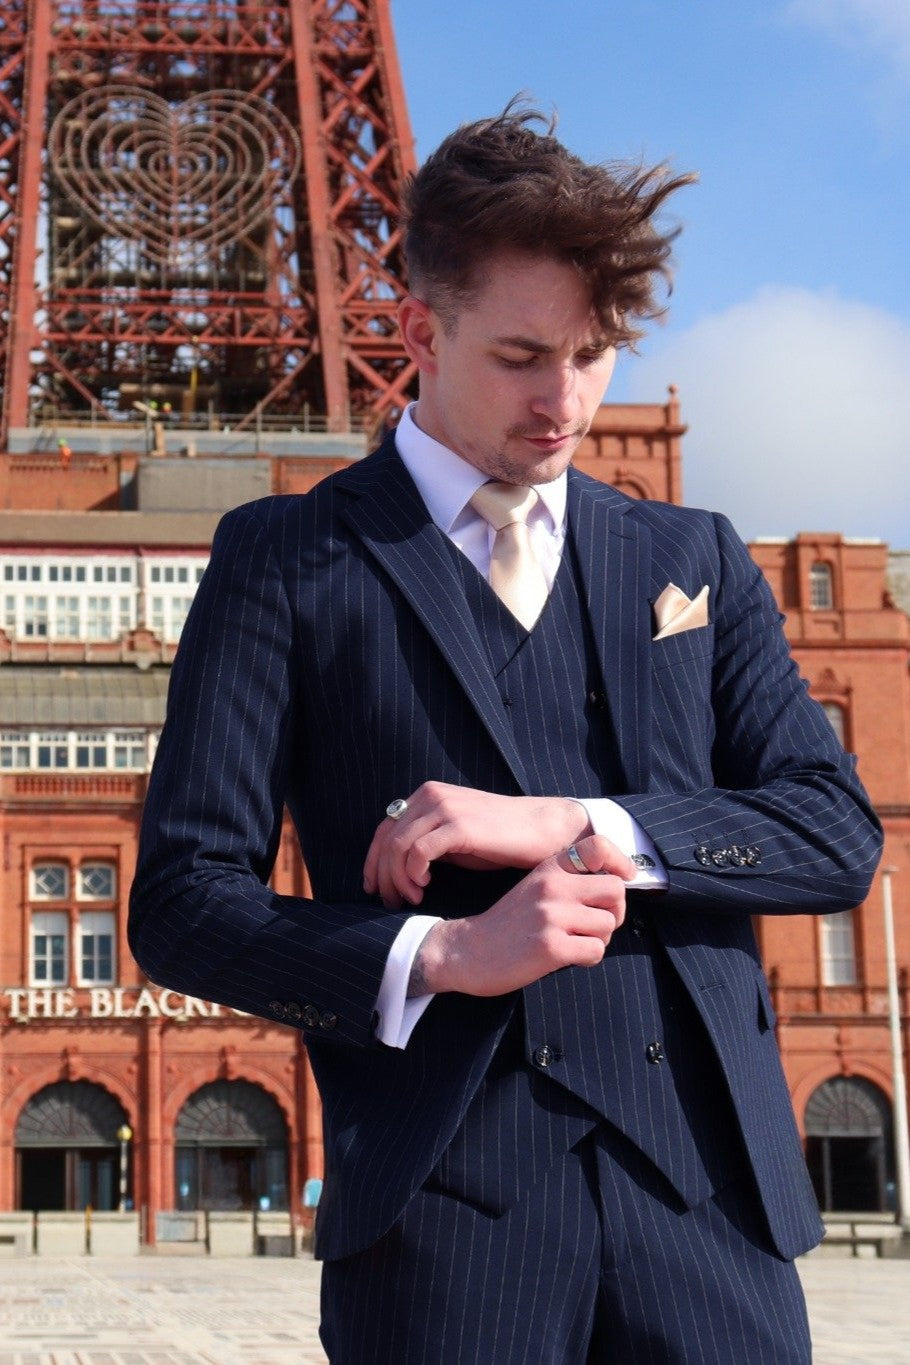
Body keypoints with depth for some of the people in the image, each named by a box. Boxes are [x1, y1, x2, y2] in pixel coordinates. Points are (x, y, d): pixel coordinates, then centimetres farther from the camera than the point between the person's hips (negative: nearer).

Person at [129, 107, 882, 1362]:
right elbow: (180, 902, 1)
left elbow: (840, 834, 7)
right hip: (449, 1203, -2)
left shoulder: (694, 560, 16)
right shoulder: (289, 562, 6)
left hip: (706, 1182, 3)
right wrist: (436, 957, -15)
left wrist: (577, 826, -8)